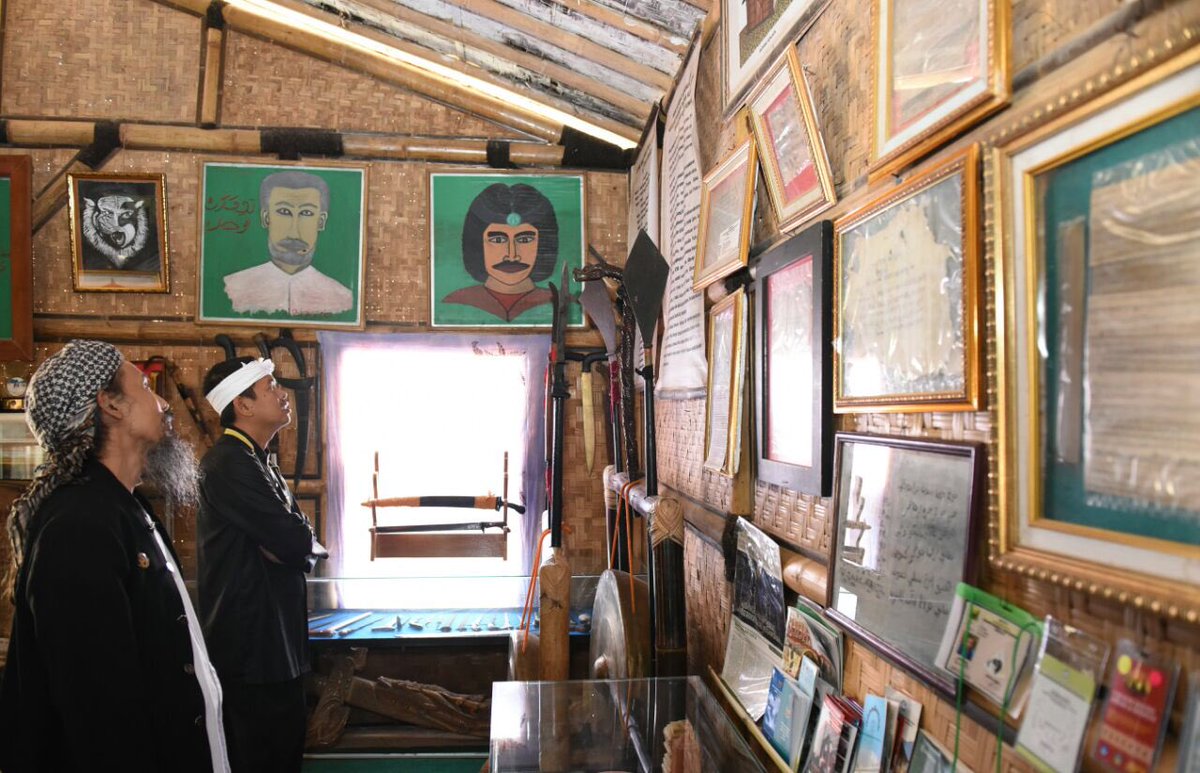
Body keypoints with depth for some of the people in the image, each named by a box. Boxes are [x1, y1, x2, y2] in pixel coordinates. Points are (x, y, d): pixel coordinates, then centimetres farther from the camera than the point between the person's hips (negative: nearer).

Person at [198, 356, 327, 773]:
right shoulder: (229, 464, -18)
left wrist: (291, 544, -10)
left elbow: (297, 543, 10)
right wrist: (305, 544, -1)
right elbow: (298, 543, -22)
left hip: (276, 644, 10)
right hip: (252, 646, -10)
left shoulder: (258, 462, 15)